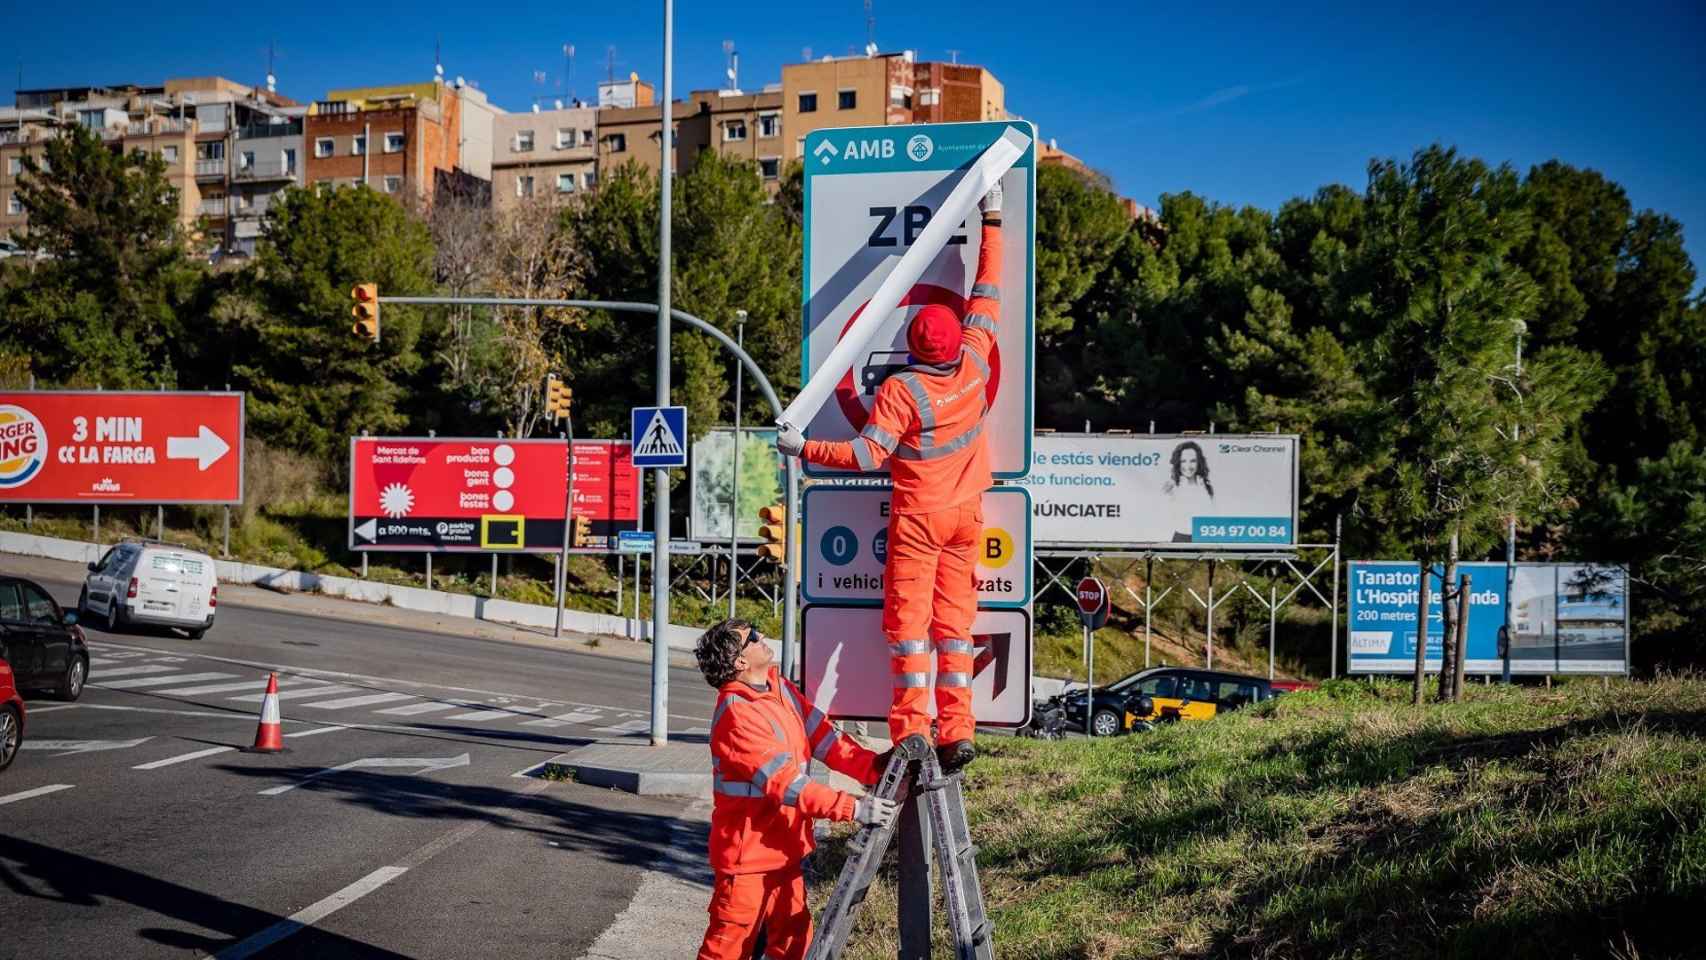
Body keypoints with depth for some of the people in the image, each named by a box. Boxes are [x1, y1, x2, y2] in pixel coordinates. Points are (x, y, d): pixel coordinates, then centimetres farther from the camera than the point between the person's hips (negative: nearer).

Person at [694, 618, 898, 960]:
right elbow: (786, 783, -29)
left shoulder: (780, 688, 4)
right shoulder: (736, 715, -24)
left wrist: (873, 768, -12)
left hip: (783, 849, 9)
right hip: (747, 854, -9)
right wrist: (851, 807, -32)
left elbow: (823, 736, 0)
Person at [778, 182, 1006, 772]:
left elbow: (867, 455, -21)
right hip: (965, 514, 5)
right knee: (955, 620, 7)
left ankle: (912, 732, -5)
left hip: (917, 517, -4)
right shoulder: (973, 366, -5)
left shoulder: (900, 390, -18)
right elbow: (986, 296, 6)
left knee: (908, 620, 1)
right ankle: (957, 733, 4)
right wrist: (991, 222, 15)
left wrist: (803, 448, -11)